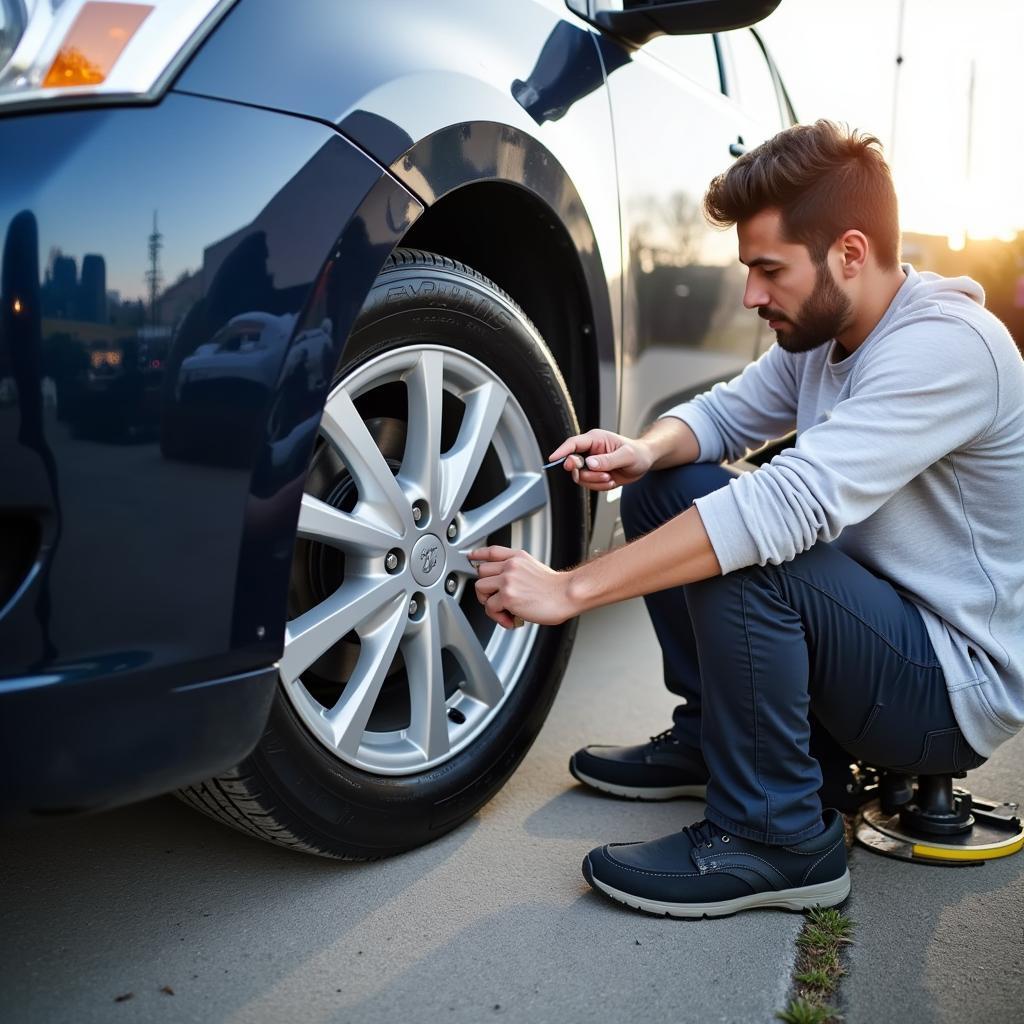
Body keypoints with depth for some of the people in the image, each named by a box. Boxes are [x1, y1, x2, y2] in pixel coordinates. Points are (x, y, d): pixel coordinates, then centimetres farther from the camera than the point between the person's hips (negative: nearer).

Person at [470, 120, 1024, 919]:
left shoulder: (946, 345, -26)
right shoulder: (826, 329, 2)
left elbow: (795, 504, -36)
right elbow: (726, 412, 9)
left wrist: (571, 589, -36)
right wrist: (646, 451, -16)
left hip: (958, 686, -8)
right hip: (884, 626, 9)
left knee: (738, 555, -32)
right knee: (666, 490, 1)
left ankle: (774, 838, -14)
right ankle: (711, 739, 11)